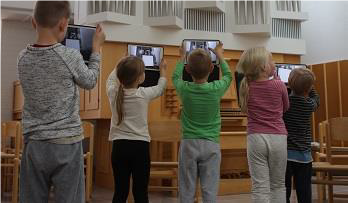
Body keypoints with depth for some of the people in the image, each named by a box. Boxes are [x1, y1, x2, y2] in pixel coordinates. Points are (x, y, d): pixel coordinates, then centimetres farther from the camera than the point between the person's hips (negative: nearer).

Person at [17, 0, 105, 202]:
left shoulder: (23, 58, -1)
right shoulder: (70, 56, -13)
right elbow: (89, 81, 5)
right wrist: (96, 48, 15)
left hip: (34, 144, 4)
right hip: (67, 144, -4)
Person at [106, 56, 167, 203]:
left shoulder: (113, 93, -2)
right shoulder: (144, 94, -8)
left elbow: (112, 78, 21)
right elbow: (160, 88, 13)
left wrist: (121, 66, 35)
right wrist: (163, 70, 29)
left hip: (119, 146, 3)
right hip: (140, 146, -3)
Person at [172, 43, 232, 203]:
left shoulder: (184, 89, -5)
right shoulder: (216, 89, -7)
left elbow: (175, 77, 20)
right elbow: (228, 76, 16)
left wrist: (182, 58, 34)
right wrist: (220, 56, 30)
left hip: (188, 144, 1)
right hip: (211, 144, -1)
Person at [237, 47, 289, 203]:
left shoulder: (246, 87, 1)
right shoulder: (279, 85, -4)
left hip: (256, 138, 1)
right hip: (278, 138, 0)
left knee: (260, 187, 1)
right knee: (278, 185, 14)